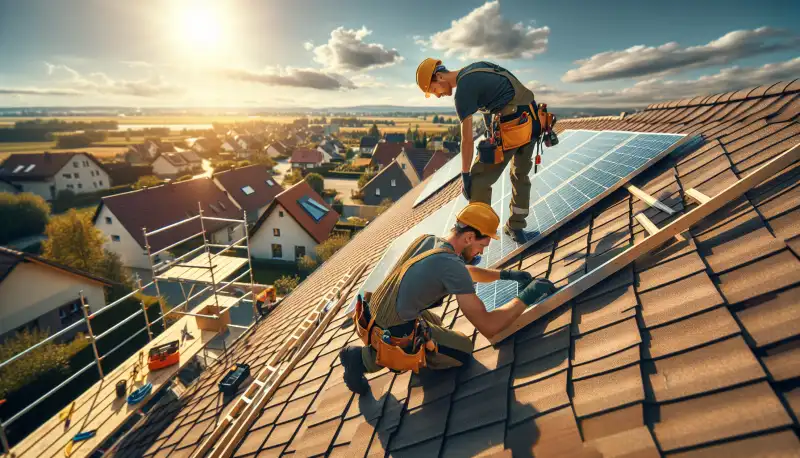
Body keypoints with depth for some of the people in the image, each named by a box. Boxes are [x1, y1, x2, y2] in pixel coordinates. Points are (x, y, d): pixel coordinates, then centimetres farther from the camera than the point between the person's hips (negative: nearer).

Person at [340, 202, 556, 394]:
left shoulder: (426, 240, 5)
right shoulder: (452, 265, -22)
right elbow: (488, 327, -20)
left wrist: (506, 274, 17)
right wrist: (526, 297, -9)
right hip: (391, 336, -9)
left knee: (437, 327, 32)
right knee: (463, 350, 10)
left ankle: (372, 352, 16)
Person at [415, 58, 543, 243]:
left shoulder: (463, 91, -9)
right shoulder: (477, 67, 15)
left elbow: (467, 140, -10)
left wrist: (465, 176, -3)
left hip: (512, 127, -9)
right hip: (533, 120, 9)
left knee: (479, 180, 2)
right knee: (521, 175, 22)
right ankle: (516, 228, 36)